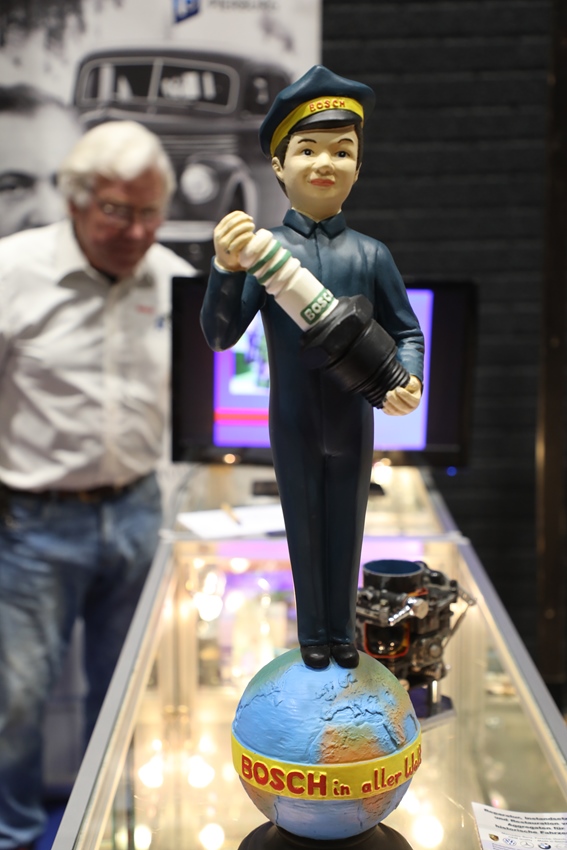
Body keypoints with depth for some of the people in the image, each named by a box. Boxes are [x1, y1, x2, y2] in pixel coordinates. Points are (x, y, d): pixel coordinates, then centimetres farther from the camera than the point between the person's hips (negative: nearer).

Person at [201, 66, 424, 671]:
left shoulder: (371, 254, -7)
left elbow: (406, 331, 0)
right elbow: (220, 335, -15)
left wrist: (408, 380, -20)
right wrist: (226, 268, -31)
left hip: (354, 423, 1)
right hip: (293, 425, -1)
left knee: (346, 532, 15)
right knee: (305, 532, 15)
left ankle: (342, 632, 35)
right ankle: (312, 634, 34)